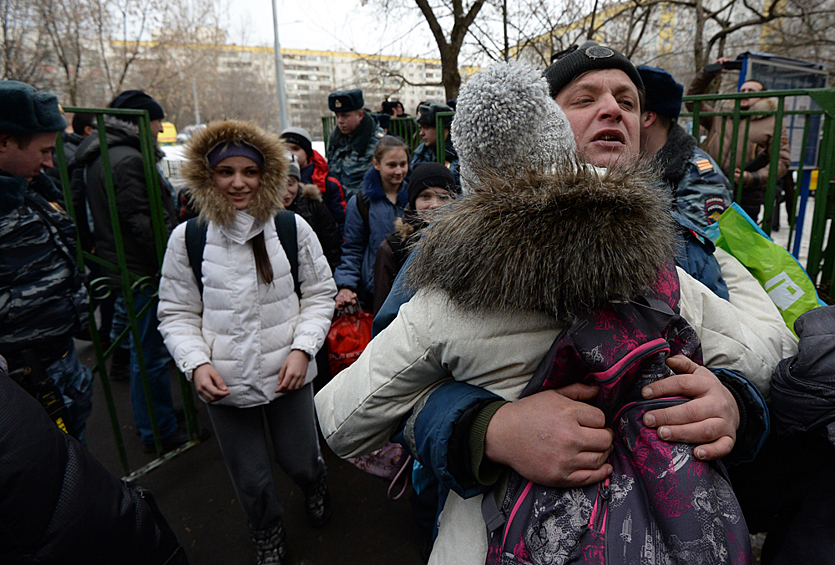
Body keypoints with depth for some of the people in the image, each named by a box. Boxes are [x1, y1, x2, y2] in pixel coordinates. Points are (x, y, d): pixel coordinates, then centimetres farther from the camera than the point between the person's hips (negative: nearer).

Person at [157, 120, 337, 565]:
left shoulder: (293, 228, -7)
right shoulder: (187, 238, -6)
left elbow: (319, 294, 1)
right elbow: (177, 314, 2)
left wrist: (302, 347, -11)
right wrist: (196, 362, -13)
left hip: (288, 374, 0)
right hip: (224, 382, 1)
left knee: (299, 460, 17)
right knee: (250, 479, 17)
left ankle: (314, 484, 57)